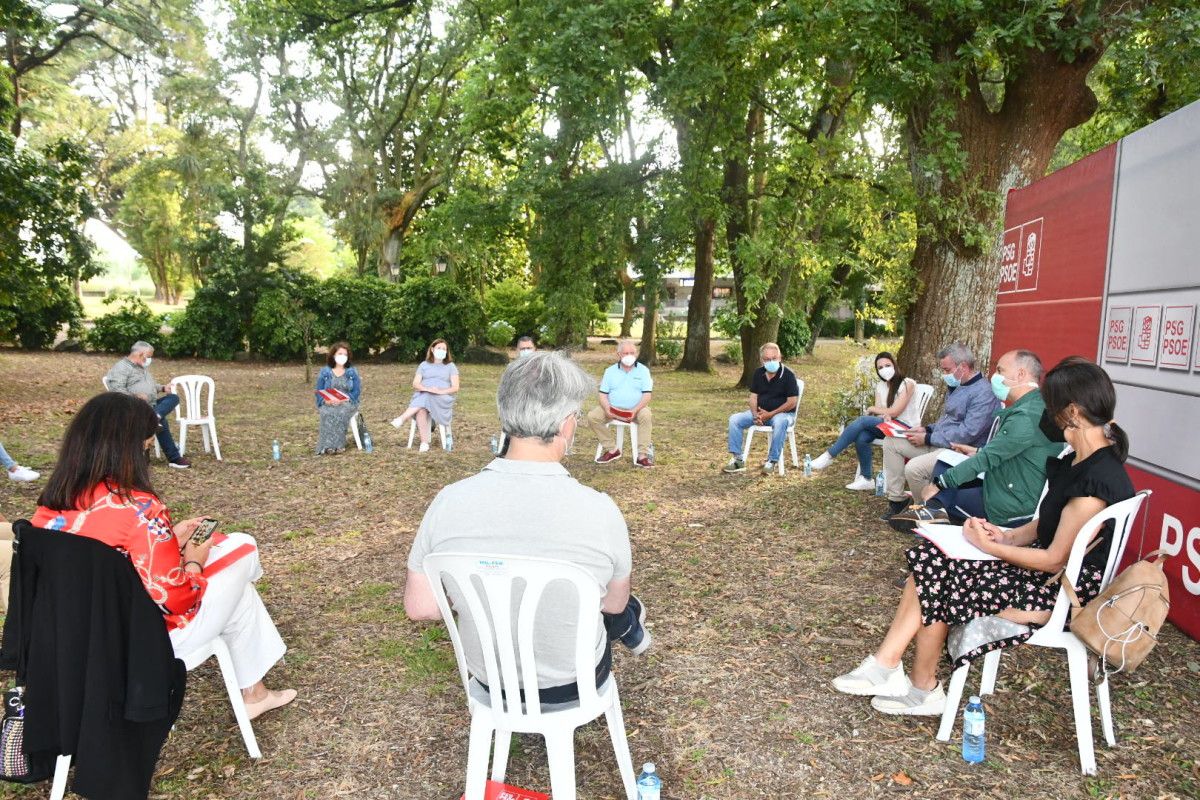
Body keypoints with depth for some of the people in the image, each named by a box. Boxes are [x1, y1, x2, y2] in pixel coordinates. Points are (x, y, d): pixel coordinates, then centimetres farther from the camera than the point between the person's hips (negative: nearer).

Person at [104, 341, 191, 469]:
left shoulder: (143, 367, 25)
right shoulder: (121, 367, -6)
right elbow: (116, 389, -19)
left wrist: (162, 387, 14)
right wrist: (136, 396, -27)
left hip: (152, 404, 9)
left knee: (173, 397, -15)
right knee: (161, 420, -31)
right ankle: (173, 458, -31)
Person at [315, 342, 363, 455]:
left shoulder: (352, 372, 9)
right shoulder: (324, 372, 10)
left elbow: (357, 391, 1)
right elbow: (319, 392, 6)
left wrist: (344, 399, -16)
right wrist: (326, 400, -15)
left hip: (347, 403, 0)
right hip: (328, 404, 0)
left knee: (341, 413, -35)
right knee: (328, 414, -35)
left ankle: (334, 445, -37)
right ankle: (327, 446, -40)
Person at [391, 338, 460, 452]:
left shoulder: (451, 366, 13)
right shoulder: (424, 365, 17)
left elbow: (455, 388, 3)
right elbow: (415, 384, 6)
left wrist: (441, 391, -16)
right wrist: (426, 388, -16)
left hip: (443, 399, -1)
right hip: (422, 396, 1)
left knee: (426, 398, -36)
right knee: (421, 410, -35)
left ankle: (402, 419, -35)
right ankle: (424, 443, -39)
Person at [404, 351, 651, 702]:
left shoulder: (448, 502, -21)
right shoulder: (599, 511, -28)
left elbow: (419, 606, -9)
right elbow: (614, 603, -9)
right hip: (570, 682, -2)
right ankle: (631, 630, 61)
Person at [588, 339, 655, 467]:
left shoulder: (643, 370, 3)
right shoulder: (610, 371, 8)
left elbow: (647, 395, -5)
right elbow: (603, 394, 4)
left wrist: (635, 410, -22)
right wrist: (607, 409, -17)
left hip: (636, 409, -2)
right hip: (612, 409, 2)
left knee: (646, 415, -35)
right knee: (592, 417, -21)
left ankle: (643, 455, -31)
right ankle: (611, 449, -11)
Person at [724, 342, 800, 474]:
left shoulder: (788, 375, -13)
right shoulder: (758, 373, 4)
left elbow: (792, 402, -16)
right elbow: (753, 396, 8)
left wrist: (770, 414, -19)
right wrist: (755, 414, -12)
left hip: (783, 413, -5)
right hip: (761, 413, 6)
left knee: (780, 422, -40)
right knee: (734, 419, -13)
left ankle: (772, 461, -28)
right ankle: (737, 459, -11)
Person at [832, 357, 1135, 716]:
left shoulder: (1097, 480, -27)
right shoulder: (1080, 460, 3)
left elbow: (1056, 559, -22)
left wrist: (989, 546, -12)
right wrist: (1009, 536, -2)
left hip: (1064, 591, -9)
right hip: (1046, 563, 9)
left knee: (937, 580, -13)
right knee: (928, 558, -5)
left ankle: (923, 691, 9)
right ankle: (886, 665, -4)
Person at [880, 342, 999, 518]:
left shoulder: (983, 393, -19)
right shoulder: (956, 387, 13)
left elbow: (967, 433, -25)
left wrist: (928, 439, -19)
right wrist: (927, 429, 7)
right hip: (938, 443, 10)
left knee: (913, 468, -30)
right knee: (891, 442, 1)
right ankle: (896, 499, 3)